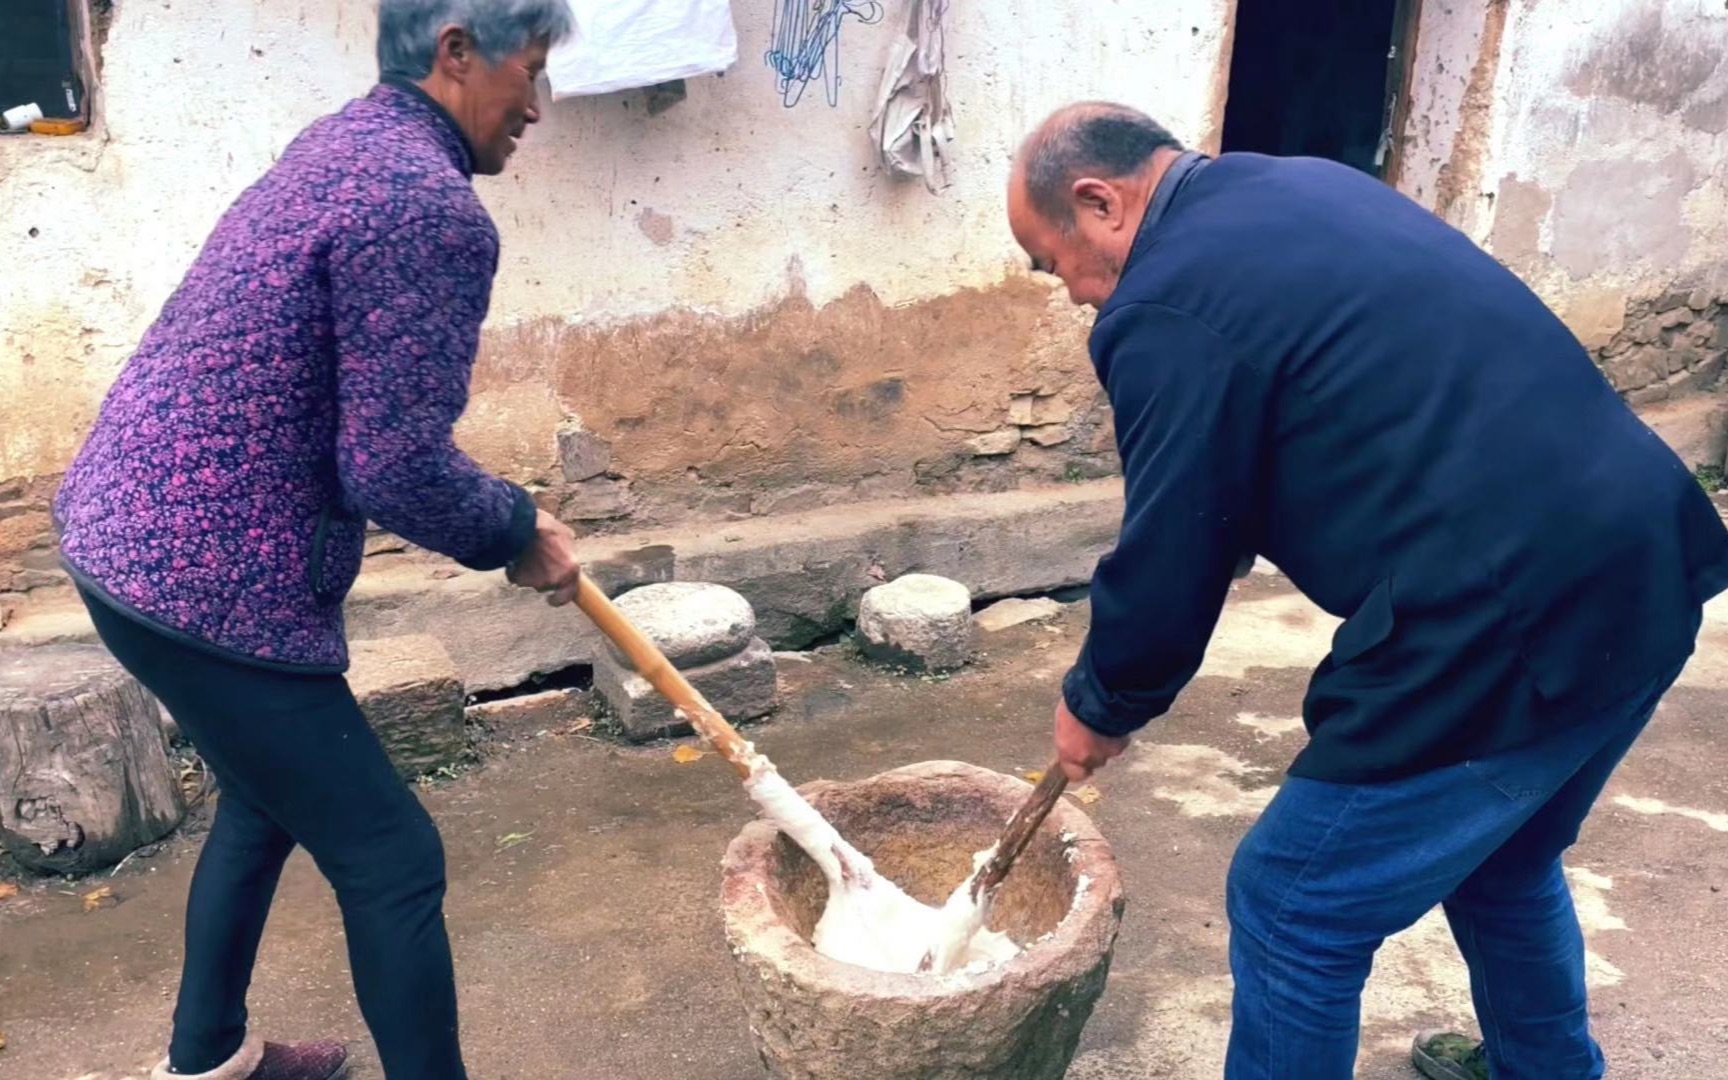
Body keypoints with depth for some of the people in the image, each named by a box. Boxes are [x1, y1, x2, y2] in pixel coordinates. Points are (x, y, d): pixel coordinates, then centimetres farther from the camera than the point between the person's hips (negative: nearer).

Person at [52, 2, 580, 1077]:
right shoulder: (429, 204, -20)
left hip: (129, 532, 11)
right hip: (206, 581, -11)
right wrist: (518, 533, -4)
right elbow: (395, 468, -22)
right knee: (392, 862, 1)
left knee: (272, 793, 28)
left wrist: (503, 515, 17)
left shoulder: (342, 146, 13)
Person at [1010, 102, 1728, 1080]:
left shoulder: (1167, 305, -13)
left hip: (1504, 629, -10)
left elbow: (1171, 560, -8)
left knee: (1295, 911, 8)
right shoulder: (1302, 188, 16)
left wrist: (1100, 706, 11)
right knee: (1506, 858, 32)